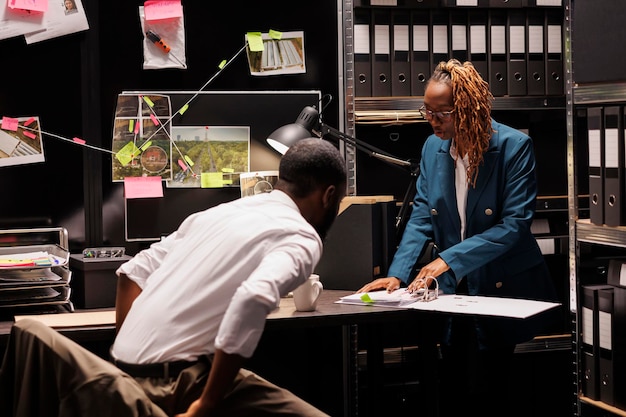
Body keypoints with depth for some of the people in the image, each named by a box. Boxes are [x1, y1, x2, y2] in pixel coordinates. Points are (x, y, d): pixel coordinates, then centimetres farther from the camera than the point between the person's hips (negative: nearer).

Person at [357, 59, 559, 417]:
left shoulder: (514, 146, -13)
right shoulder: (433, 148, 3)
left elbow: (514, 224, -18)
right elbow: (422, 216, 2)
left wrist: (448, 259, -23)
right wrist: (398, 275, -12)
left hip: (502, 289, -5)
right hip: (454, 291, 5)